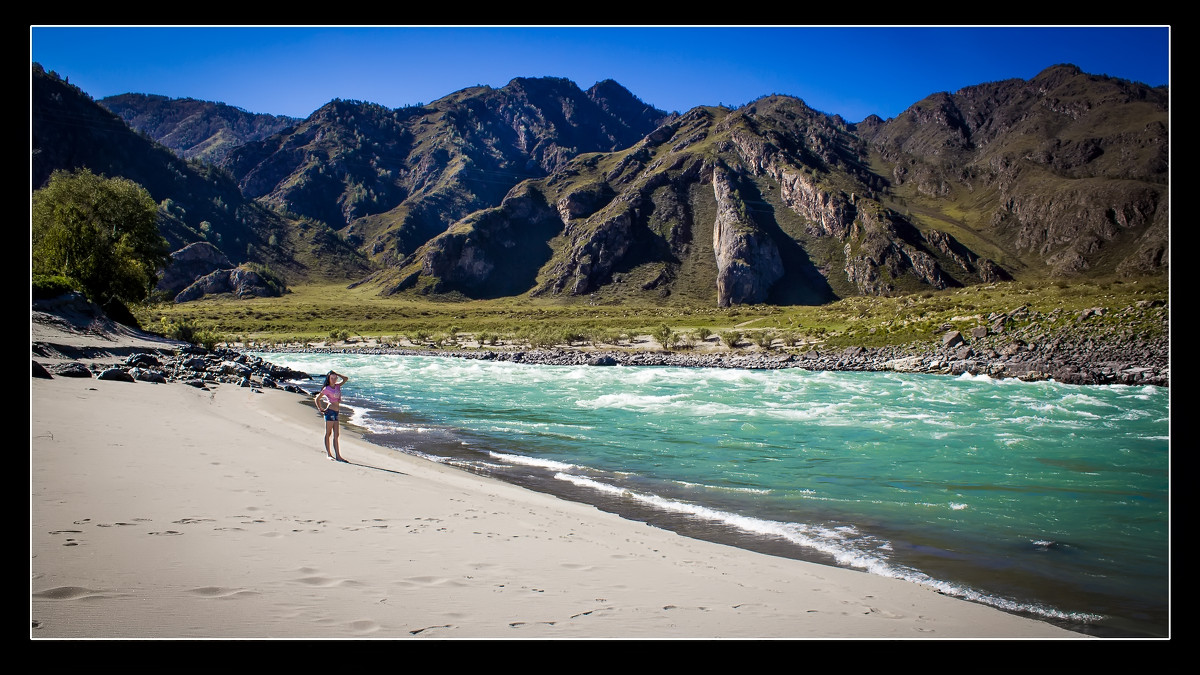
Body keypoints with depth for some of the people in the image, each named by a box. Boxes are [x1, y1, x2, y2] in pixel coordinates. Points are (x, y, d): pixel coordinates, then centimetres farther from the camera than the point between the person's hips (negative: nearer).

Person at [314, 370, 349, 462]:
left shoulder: (337, 386, 12)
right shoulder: (326, 389, -4)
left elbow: (345, 379, 18)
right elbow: (317, 399, -1)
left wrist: (336, 374, 11)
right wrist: (321, 409, -1)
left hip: (336, 413, 7)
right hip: (330, 411, -7)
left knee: (336, 435, 3)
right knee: (328, 433, -1)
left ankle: (338, 456, 1)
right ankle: (329, 454, 3)